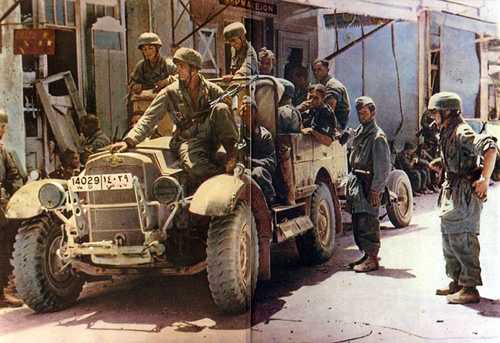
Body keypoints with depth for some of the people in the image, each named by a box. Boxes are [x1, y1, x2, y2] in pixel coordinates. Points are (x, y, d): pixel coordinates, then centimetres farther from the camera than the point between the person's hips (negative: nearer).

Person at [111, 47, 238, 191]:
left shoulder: (212, 89, 6)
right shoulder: (170, 92, 2)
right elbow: (149, 118, -4)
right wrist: (129, 141, -19)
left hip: (211, 135, 2)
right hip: (188, 140, -2)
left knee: (221, 108, -25)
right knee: (195, 167, -37)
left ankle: (232, 153, -24)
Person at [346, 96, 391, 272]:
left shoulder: (377, 136, -11)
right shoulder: (359, 132, 15)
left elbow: (384, 167, -15)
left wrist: (375, 189, -17)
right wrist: (350, 181, 16)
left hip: (369, 185, -8)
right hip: (356, 182, 8)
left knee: (368, 222, -7)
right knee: (357, 221, 12)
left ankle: (372, 259, 0)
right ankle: (367, 254, 23)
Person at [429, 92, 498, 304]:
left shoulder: (462, 133, -18)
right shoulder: (446, 133, 13)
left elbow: (490, 148, -30)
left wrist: (484, 179, -28)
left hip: (465, 193, -11)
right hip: (451, 192, 11)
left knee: (463, 240, -8)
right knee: (449, 239, 16)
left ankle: (470, 288, -2)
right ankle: (456, 282, 26)